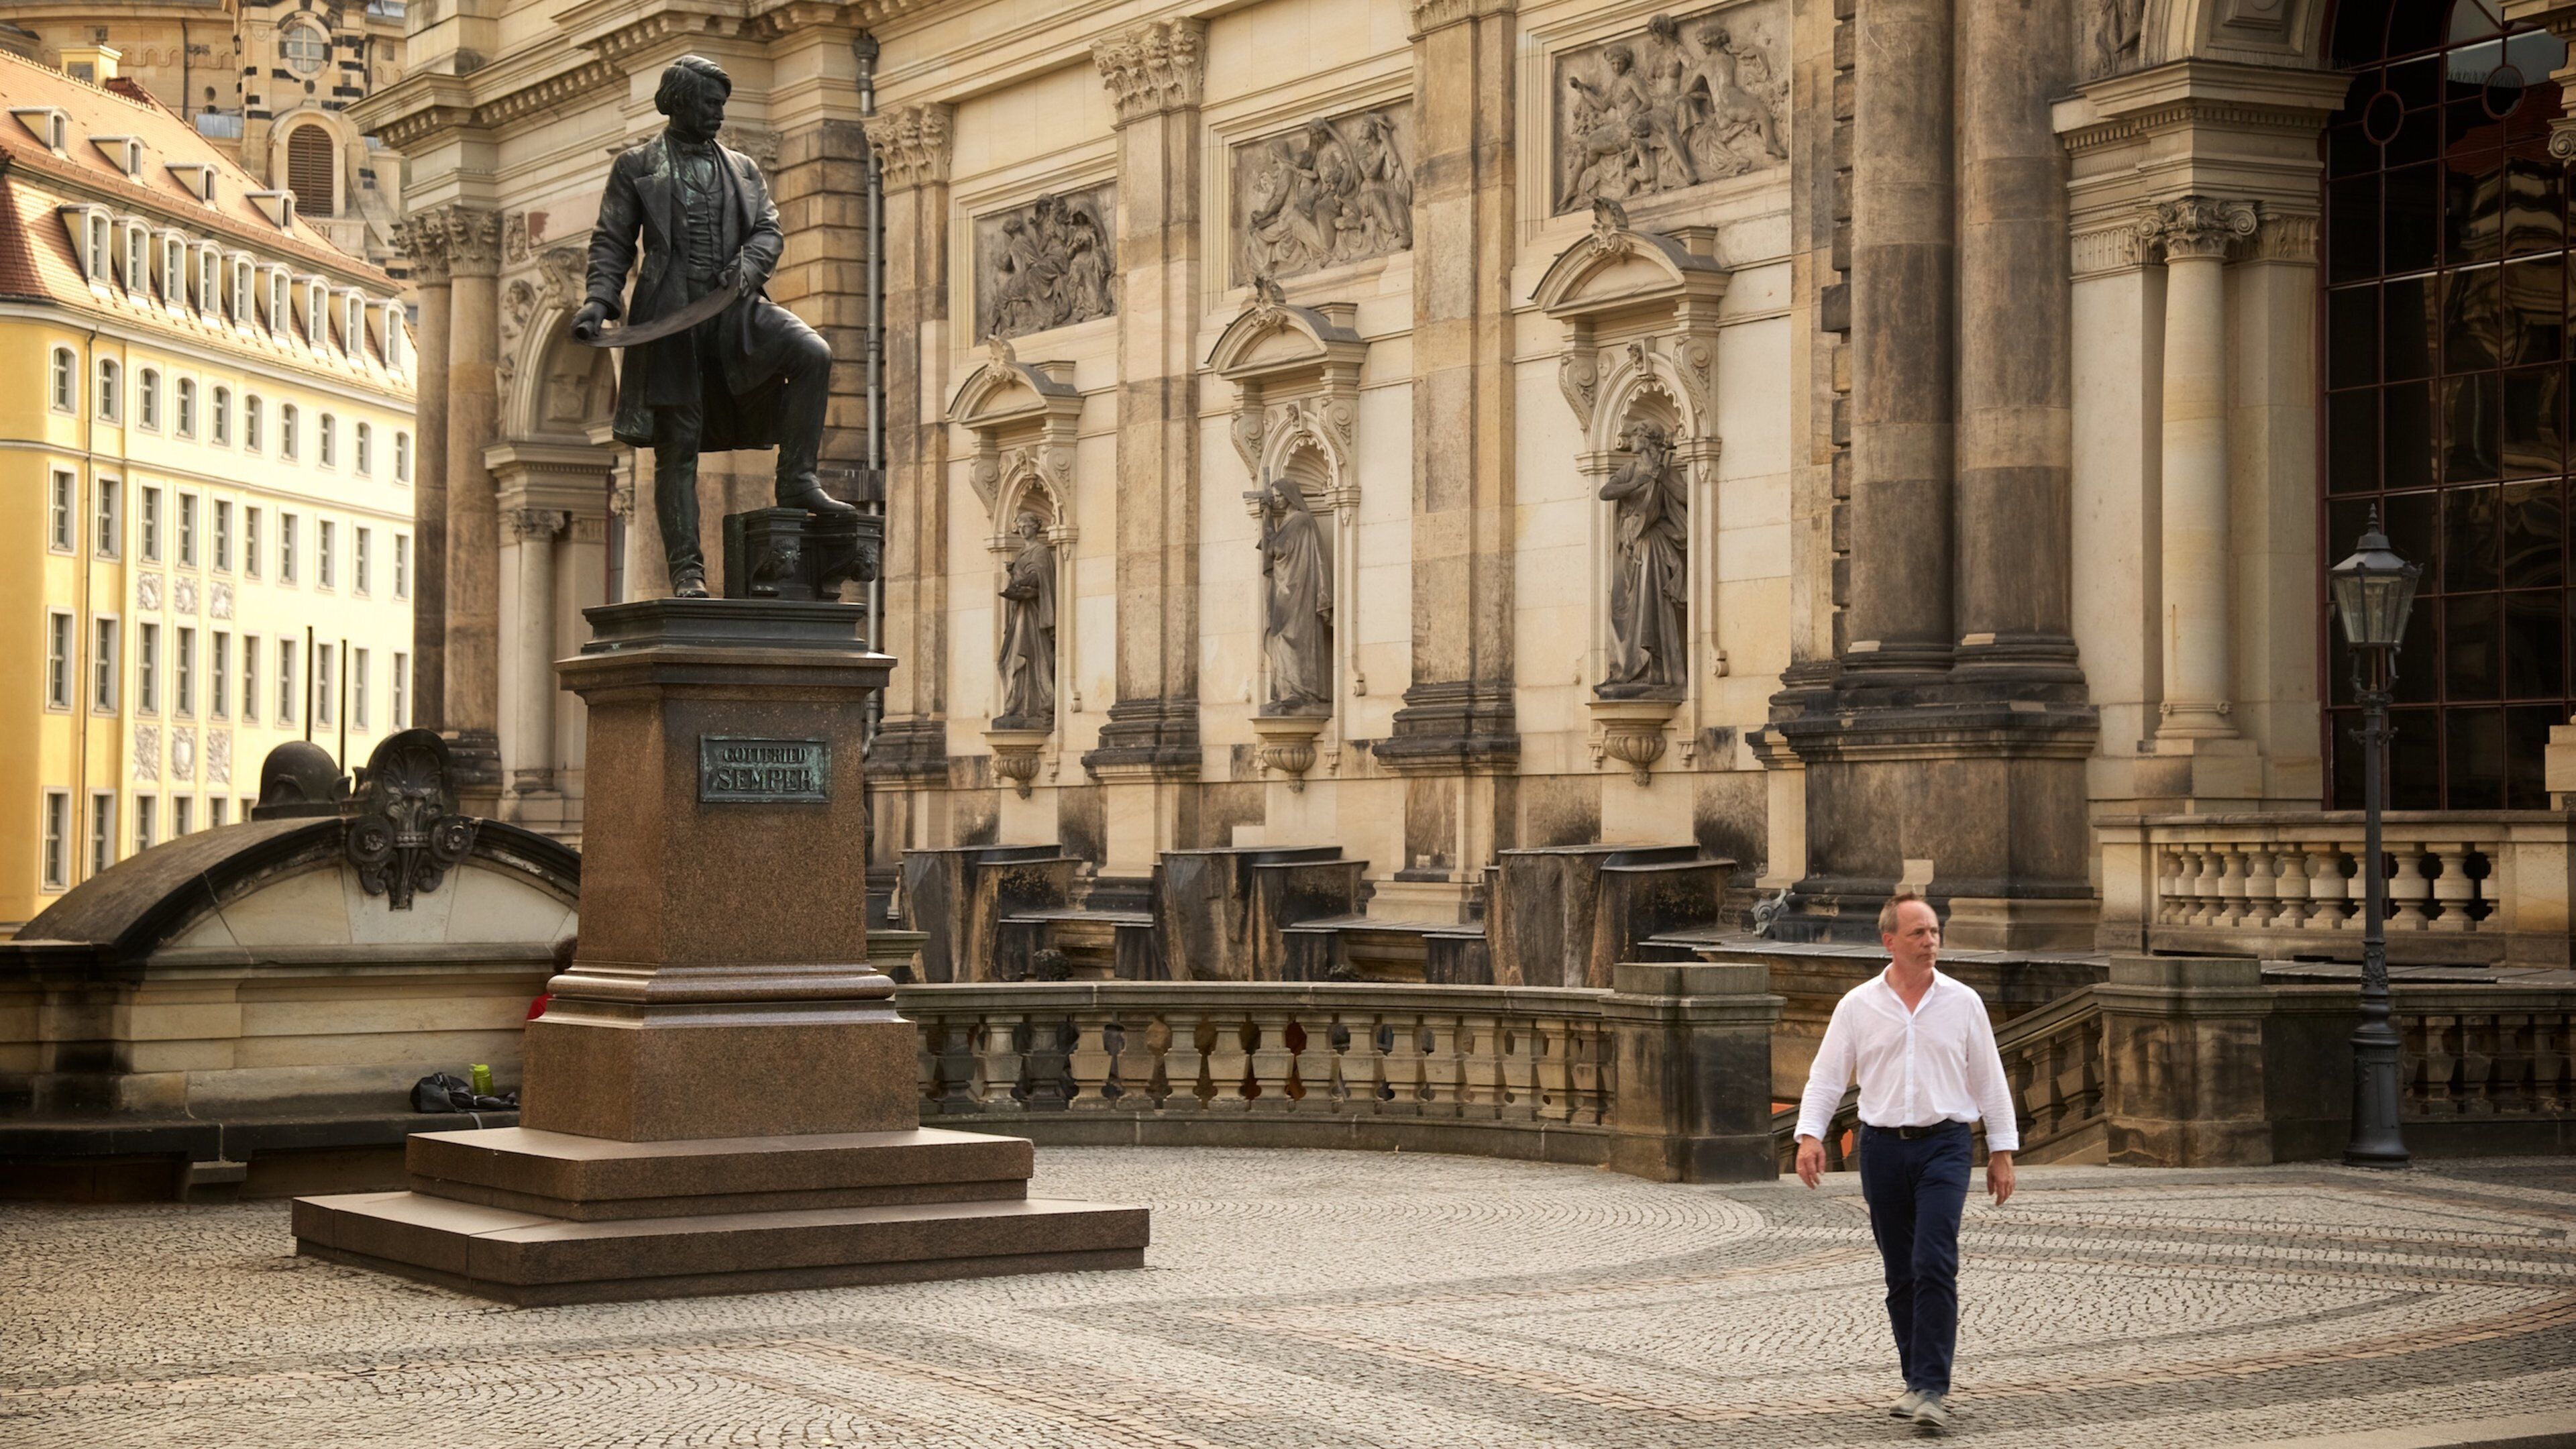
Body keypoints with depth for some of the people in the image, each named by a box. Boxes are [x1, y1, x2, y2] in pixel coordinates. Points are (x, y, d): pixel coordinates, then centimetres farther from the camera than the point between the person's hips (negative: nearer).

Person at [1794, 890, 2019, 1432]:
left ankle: (1932, 1389, -15)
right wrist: (1809, 1134, -10)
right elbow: (1826, 1076, 4)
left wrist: (2002, 1151, 6)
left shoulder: (1962, 1002, 4)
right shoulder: (1858, 1005, 3)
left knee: (1934, 1265, -14)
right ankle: (1917, 1382, 19)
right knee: (1901, 1274, 8)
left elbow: (1989, 1081, 8)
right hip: (1882, 1145, 2)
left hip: (1944, 1145, -2)